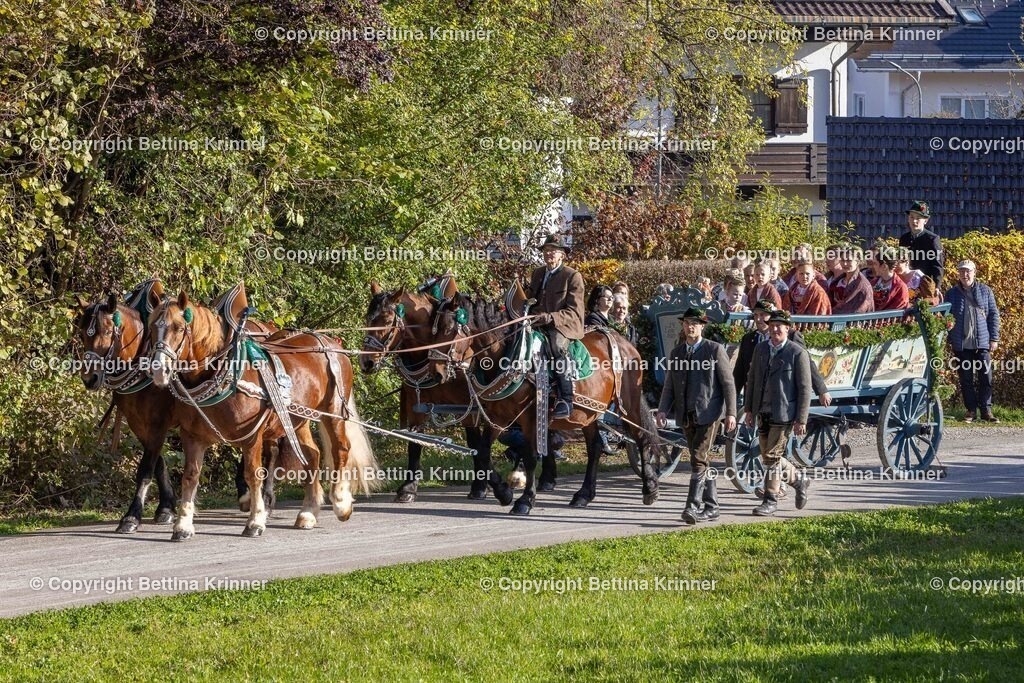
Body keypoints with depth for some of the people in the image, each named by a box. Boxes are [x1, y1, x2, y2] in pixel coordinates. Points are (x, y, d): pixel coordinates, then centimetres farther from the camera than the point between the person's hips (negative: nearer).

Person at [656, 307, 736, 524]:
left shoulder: (715, 350, -2)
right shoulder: (676, 353, 13)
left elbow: (728, 383, -3)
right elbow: (669, 386, 13)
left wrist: (731, 413, -10)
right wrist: (663, 410, -3)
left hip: (708, 414, -6)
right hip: (687, 416, 6)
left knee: (699, 460, -15)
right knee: (701, 462, 10)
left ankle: (693, 506, -20)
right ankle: (710, 508, 17)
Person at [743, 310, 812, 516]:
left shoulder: (798, 353, -8)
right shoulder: (761, 349, 9)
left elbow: (805, 388, -9)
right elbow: (752, 379, 16)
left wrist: (801, 419, -12)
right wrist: (748, 408, 11)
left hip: (783, 414, -7)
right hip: (763, 413, 7)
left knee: (773, 457, -7)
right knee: (768, 457, 11)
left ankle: (770, 500, 2)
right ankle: (799, 481, 32)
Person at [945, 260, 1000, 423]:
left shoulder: (985, 291, 5)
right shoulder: (952, 293, 6)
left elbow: (994, 315, 6)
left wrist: (994, 338, 0)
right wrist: (949, 340, 0)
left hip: (982, 342, 0)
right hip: (961, 345, 0)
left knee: (985, 378, -1)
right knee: (966, 379, 3)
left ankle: (986, 410, 5)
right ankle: (971, 411, 9)